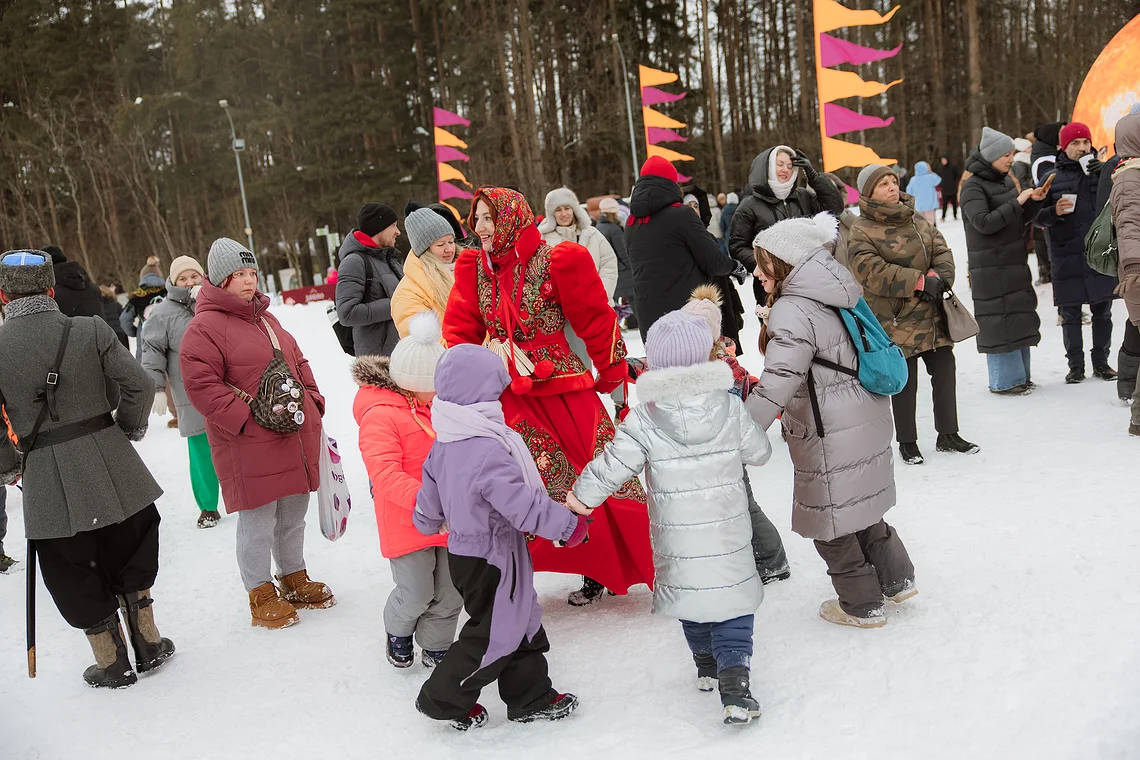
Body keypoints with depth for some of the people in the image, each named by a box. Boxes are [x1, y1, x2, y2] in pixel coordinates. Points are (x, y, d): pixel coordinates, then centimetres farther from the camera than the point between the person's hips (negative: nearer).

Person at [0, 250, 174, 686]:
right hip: (110, 465, 1)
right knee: (131, 556, 21)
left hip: (45, 482, -1)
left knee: (74, 573, 15)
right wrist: (129, 429, 11)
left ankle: (112, 664, 27)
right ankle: (149, 646, 31)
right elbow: (139, 385, -6)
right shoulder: (91, 330, -6)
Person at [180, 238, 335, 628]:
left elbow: (296, 362, 23)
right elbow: (201, 385, -17)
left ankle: (295, 579, 36)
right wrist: (247, 415, -20)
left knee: (293, 515, 19)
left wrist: (313, 401, 11)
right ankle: (261, 595, 18)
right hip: (248, 447, -8)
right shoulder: (204, 327, -11)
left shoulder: (266, 318, 16)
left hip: (296, 438, 8)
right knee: (257, 523, 2)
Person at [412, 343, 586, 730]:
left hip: (463, 550, 10)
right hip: (491, 560, -9)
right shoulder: (488, 452, -29)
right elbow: (523, 503, -30)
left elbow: (430, 493, 14)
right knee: (494, 634, 8)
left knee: (521, 625, 19)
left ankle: (531, 698, 31)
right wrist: (566, 524, -18)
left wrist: (428, 522, 34)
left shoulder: (443, 444, 1)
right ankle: (443, 699, 23)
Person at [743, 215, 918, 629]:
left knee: (831, 522, 8)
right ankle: (897, 580, 36)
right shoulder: (831, 298, 8)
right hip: (868, 423, 9)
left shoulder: (792, 314, -22)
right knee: (860, 507, 25)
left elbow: (775, 387, -31)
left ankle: (862, 605, 23)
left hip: (832, 440, -9)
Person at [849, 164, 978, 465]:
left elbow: (942, 251, 7)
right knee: (905, 381, 3)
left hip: (933, 315, 6)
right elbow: (872, 272, -22)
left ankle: (948, 434, 27)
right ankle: (907, 442, 19)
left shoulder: (917, 218, 9)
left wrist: (938, 277, -14)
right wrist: (920, 281, -21)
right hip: (897, 320, -6)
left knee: (944, 371, 12)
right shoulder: (862, 231, -12)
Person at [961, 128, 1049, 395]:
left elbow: (1020, 219, 18)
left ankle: (1020, 374, 22)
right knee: (999, 320, -6)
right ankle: (1003, 380, 2)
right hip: (991, 266, -8)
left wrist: (1034, 201, 0)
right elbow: (984, 222, -22)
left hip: (1015, 261, 8)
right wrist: (1017, 202, -21)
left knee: (1019, 317, 12)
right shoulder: (973, 186, -11)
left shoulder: (1006, 180, 13)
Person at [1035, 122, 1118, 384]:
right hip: (1066, 257, -1)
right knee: (1070, 314, 4)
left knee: (1102, 311, 9)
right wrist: (1054, 212, -16)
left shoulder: (1100, 171, 7)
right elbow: (1038, 218, 5)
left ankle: (1101, 361, 21)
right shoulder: (1051, 178, 4)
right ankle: (1075, 364, 15)